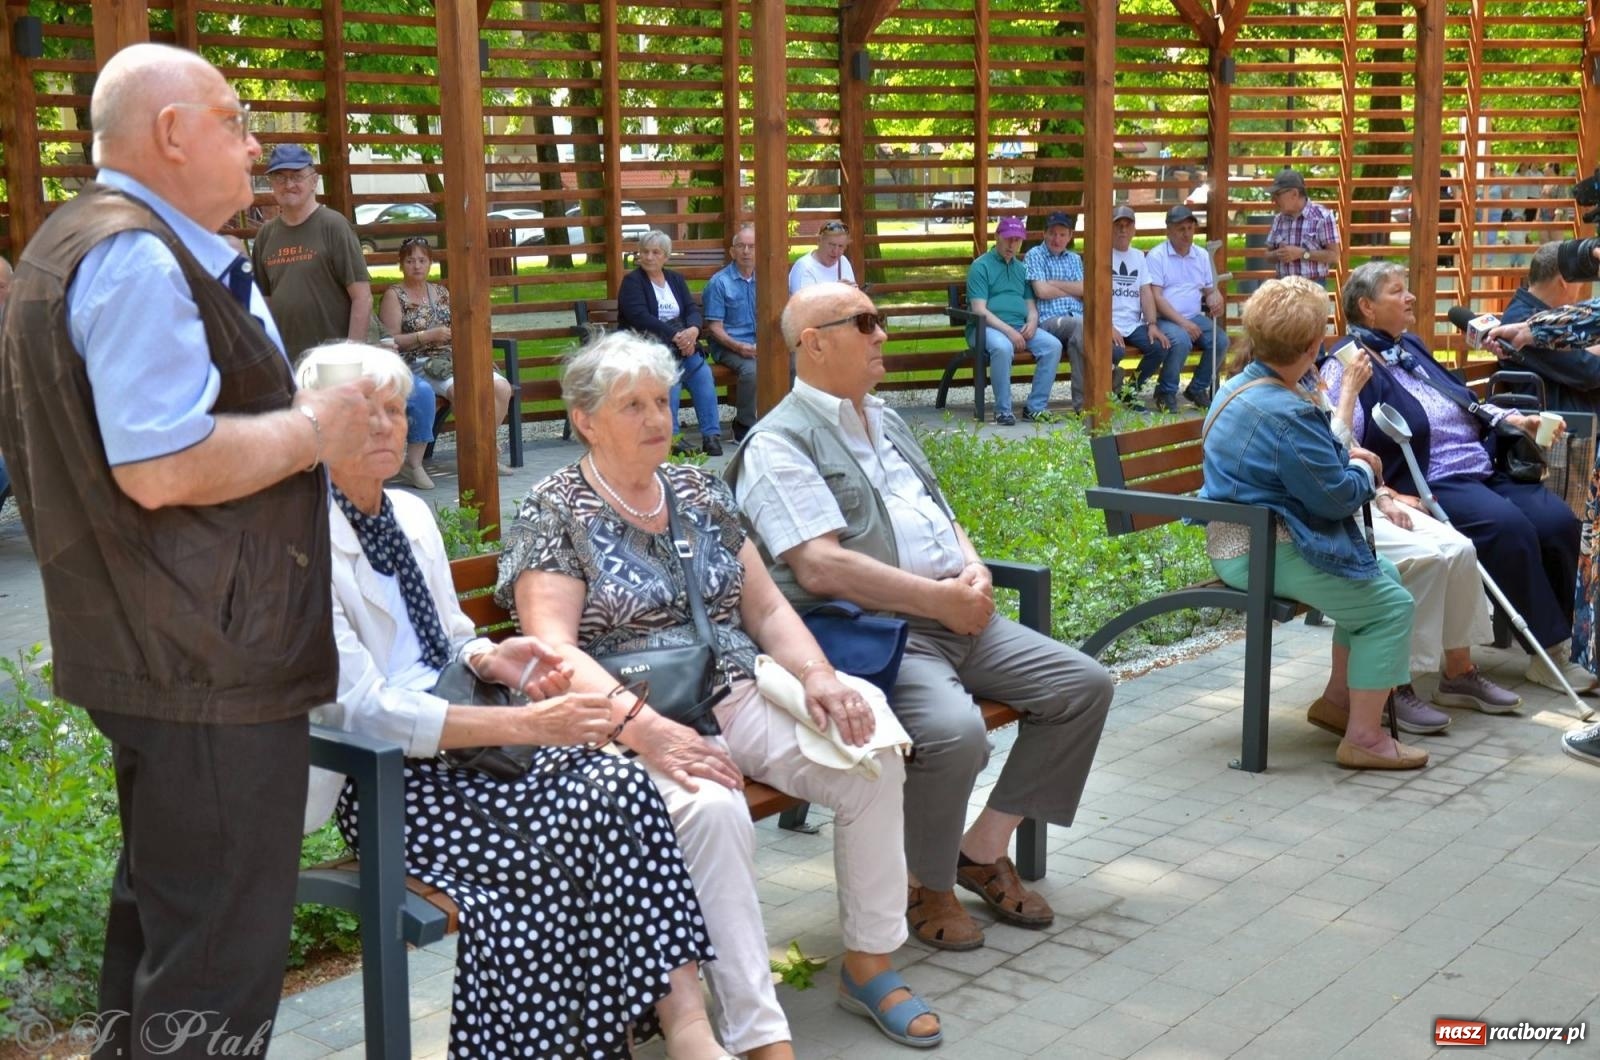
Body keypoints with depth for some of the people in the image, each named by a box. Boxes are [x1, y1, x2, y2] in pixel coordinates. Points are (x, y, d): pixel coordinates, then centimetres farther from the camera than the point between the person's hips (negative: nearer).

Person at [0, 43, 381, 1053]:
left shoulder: (84, 242, 18)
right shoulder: (139, 259, -17)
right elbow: (163, 468, -27)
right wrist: (315, 428, -13)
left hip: (158, 654, 11)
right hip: (210, 666, -11)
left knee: (159, 916, 23)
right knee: (219, 965, -2)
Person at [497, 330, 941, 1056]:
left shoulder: (700, 492, 15)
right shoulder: (553, 513, -2)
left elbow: (767, 608, 12)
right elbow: (553, 651, -13)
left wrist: (817, 675, -9)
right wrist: (644, 727, -29)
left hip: (737, 696, 6)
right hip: (634, 718, -5)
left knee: (873, 762, -17)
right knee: (712, 808, -35)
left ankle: (868, 966, 2)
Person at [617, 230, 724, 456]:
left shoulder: (675, 279, 19)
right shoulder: (632, 282, 2)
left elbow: (692, 309, 9)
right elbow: (640, 317, -12)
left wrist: (693, 330, -16)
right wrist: (675, 336, -21)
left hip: (681, 342, 5)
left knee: (703, 373, -23)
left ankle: (711, 435, -23)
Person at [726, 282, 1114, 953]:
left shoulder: (887, 423, 22)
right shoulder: (780, 443, -7)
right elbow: (820, 566, -18)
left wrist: (974, 572, 3)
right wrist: (940, 598, -17)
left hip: (956, 618, 9)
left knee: (1084, 684, -1)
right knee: (954, 729, -33)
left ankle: (984, 848, 10)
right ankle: (927, 885, -4)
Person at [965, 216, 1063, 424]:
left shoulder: (1021, 269, 23)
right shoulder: (981, 266, 1)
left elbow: (1031, 305, 22)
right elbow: (979, 310, -10)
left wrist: (1032, 323, -4)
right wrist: (1008, 331, -20)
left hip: (1021, 327, 6)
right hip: (986, 328, -6)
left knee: (1053, 345, -19)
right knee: (1003, 347, -39)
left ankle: (1035, 406, -13)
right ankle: (1002, 410, -25)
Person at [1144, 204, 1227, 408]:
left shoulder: (1202, 255, 14)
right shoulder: (1156, 256, -4)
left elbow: (1211, 290, 16)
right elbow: (1156, 297, -12)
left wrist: (1216, 301, -11)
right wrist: (1182, 322, -20)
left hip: (1195, 317, 6)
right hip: (1164, 319, -6)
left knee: (1221, 340, -19)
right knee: (1181, 339, -35)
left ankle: (1197, 388, 2)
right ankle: (1166, 391, -13)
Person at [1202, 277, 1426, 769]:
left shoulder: (1239, 387, 9)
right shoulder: (1287, 414, -25)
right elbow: (1338, 497, -19)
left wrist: (1347, 460, 10)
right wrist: (1364, 469, 2)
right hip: (1266, 553, -11)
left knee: (1380, 576, 21)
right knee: (1391, 604, -8)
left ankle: (1337, 699, 28)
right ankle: (1363, 737, -3)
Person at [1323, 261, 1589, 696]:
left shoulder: (1412, 347, 19)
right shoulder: (1348, 365, -9)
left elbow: (1462, 402, 31)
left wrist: (1512, 419, 16)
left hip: (1483, 471, 9)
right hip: (1429, 487, -8)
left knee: (1558, 521, -12)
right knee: (1508, 526, -29)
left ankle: (1558, 640, -2)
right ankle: (1549, 650, -16)